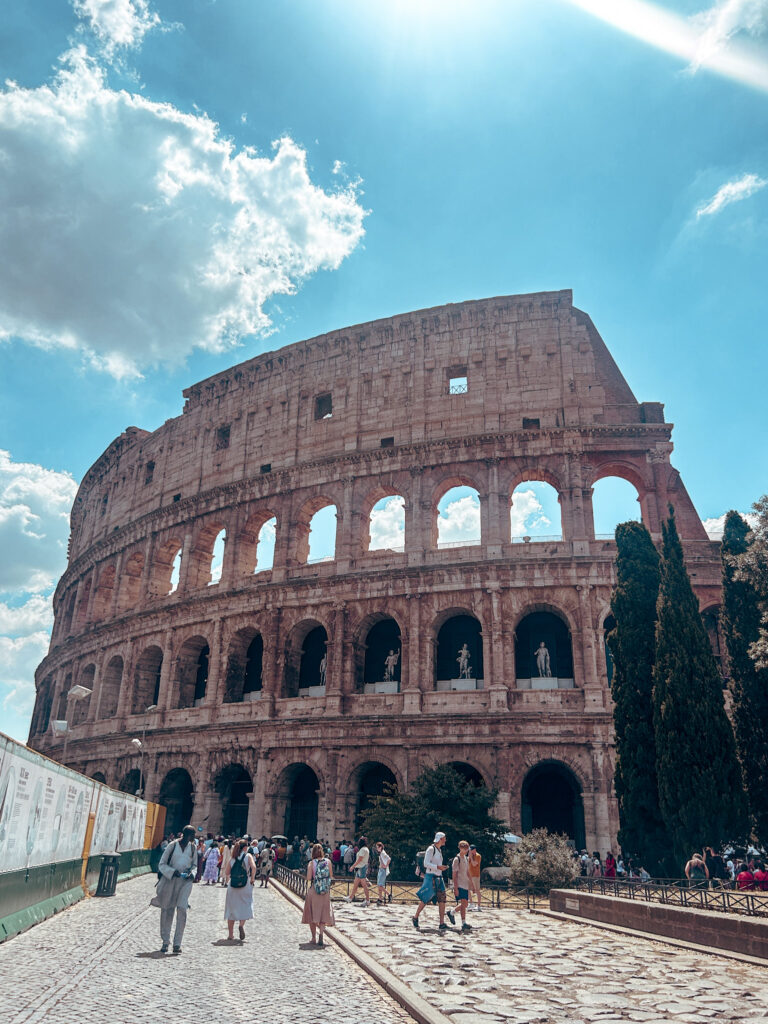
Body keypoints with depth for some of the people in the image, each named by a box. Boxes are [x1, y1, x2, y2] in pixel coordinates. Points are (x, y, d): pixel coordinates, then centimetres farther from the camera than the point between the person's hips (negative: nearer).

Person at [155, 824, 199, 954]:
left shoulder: (193, 847, 7)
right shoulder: (172, 845, -5)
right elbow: (161, 864, -2)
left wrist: (192, 873, -4)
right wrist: (173, 872, -17)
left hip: (186, 881, 2)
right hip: (170, 880, -1)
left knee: (182, 909, -12)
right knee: (167, 910, 5)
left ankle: (177, 943, -7)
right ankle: (165, 942, 20)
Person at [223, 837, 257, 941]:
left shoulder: (233, 858, 8)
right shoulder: (248, 856, -2)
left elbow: (227, 872, 6)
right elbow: (253, 867, -18)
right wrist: (252, 878, -6)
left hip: (232, 886, 3)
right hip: (245, 885, -3)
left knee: (231, 910, 11)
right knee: (245, 907, 10)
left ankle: (231, 935, 13)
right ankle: (242, 924, -16)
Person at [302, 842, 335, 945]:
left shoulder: (311, 863, -7)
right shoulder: (328, 861, -2)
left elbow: (308, 878, -12)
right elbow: (331, 877, 0)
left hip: (313, 890, -1)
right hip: (325, 891, 1)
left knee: (312, 914, 14)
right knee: (323, 913, 7)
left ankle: (314, 937, 19)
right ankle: (321, 933, -14)